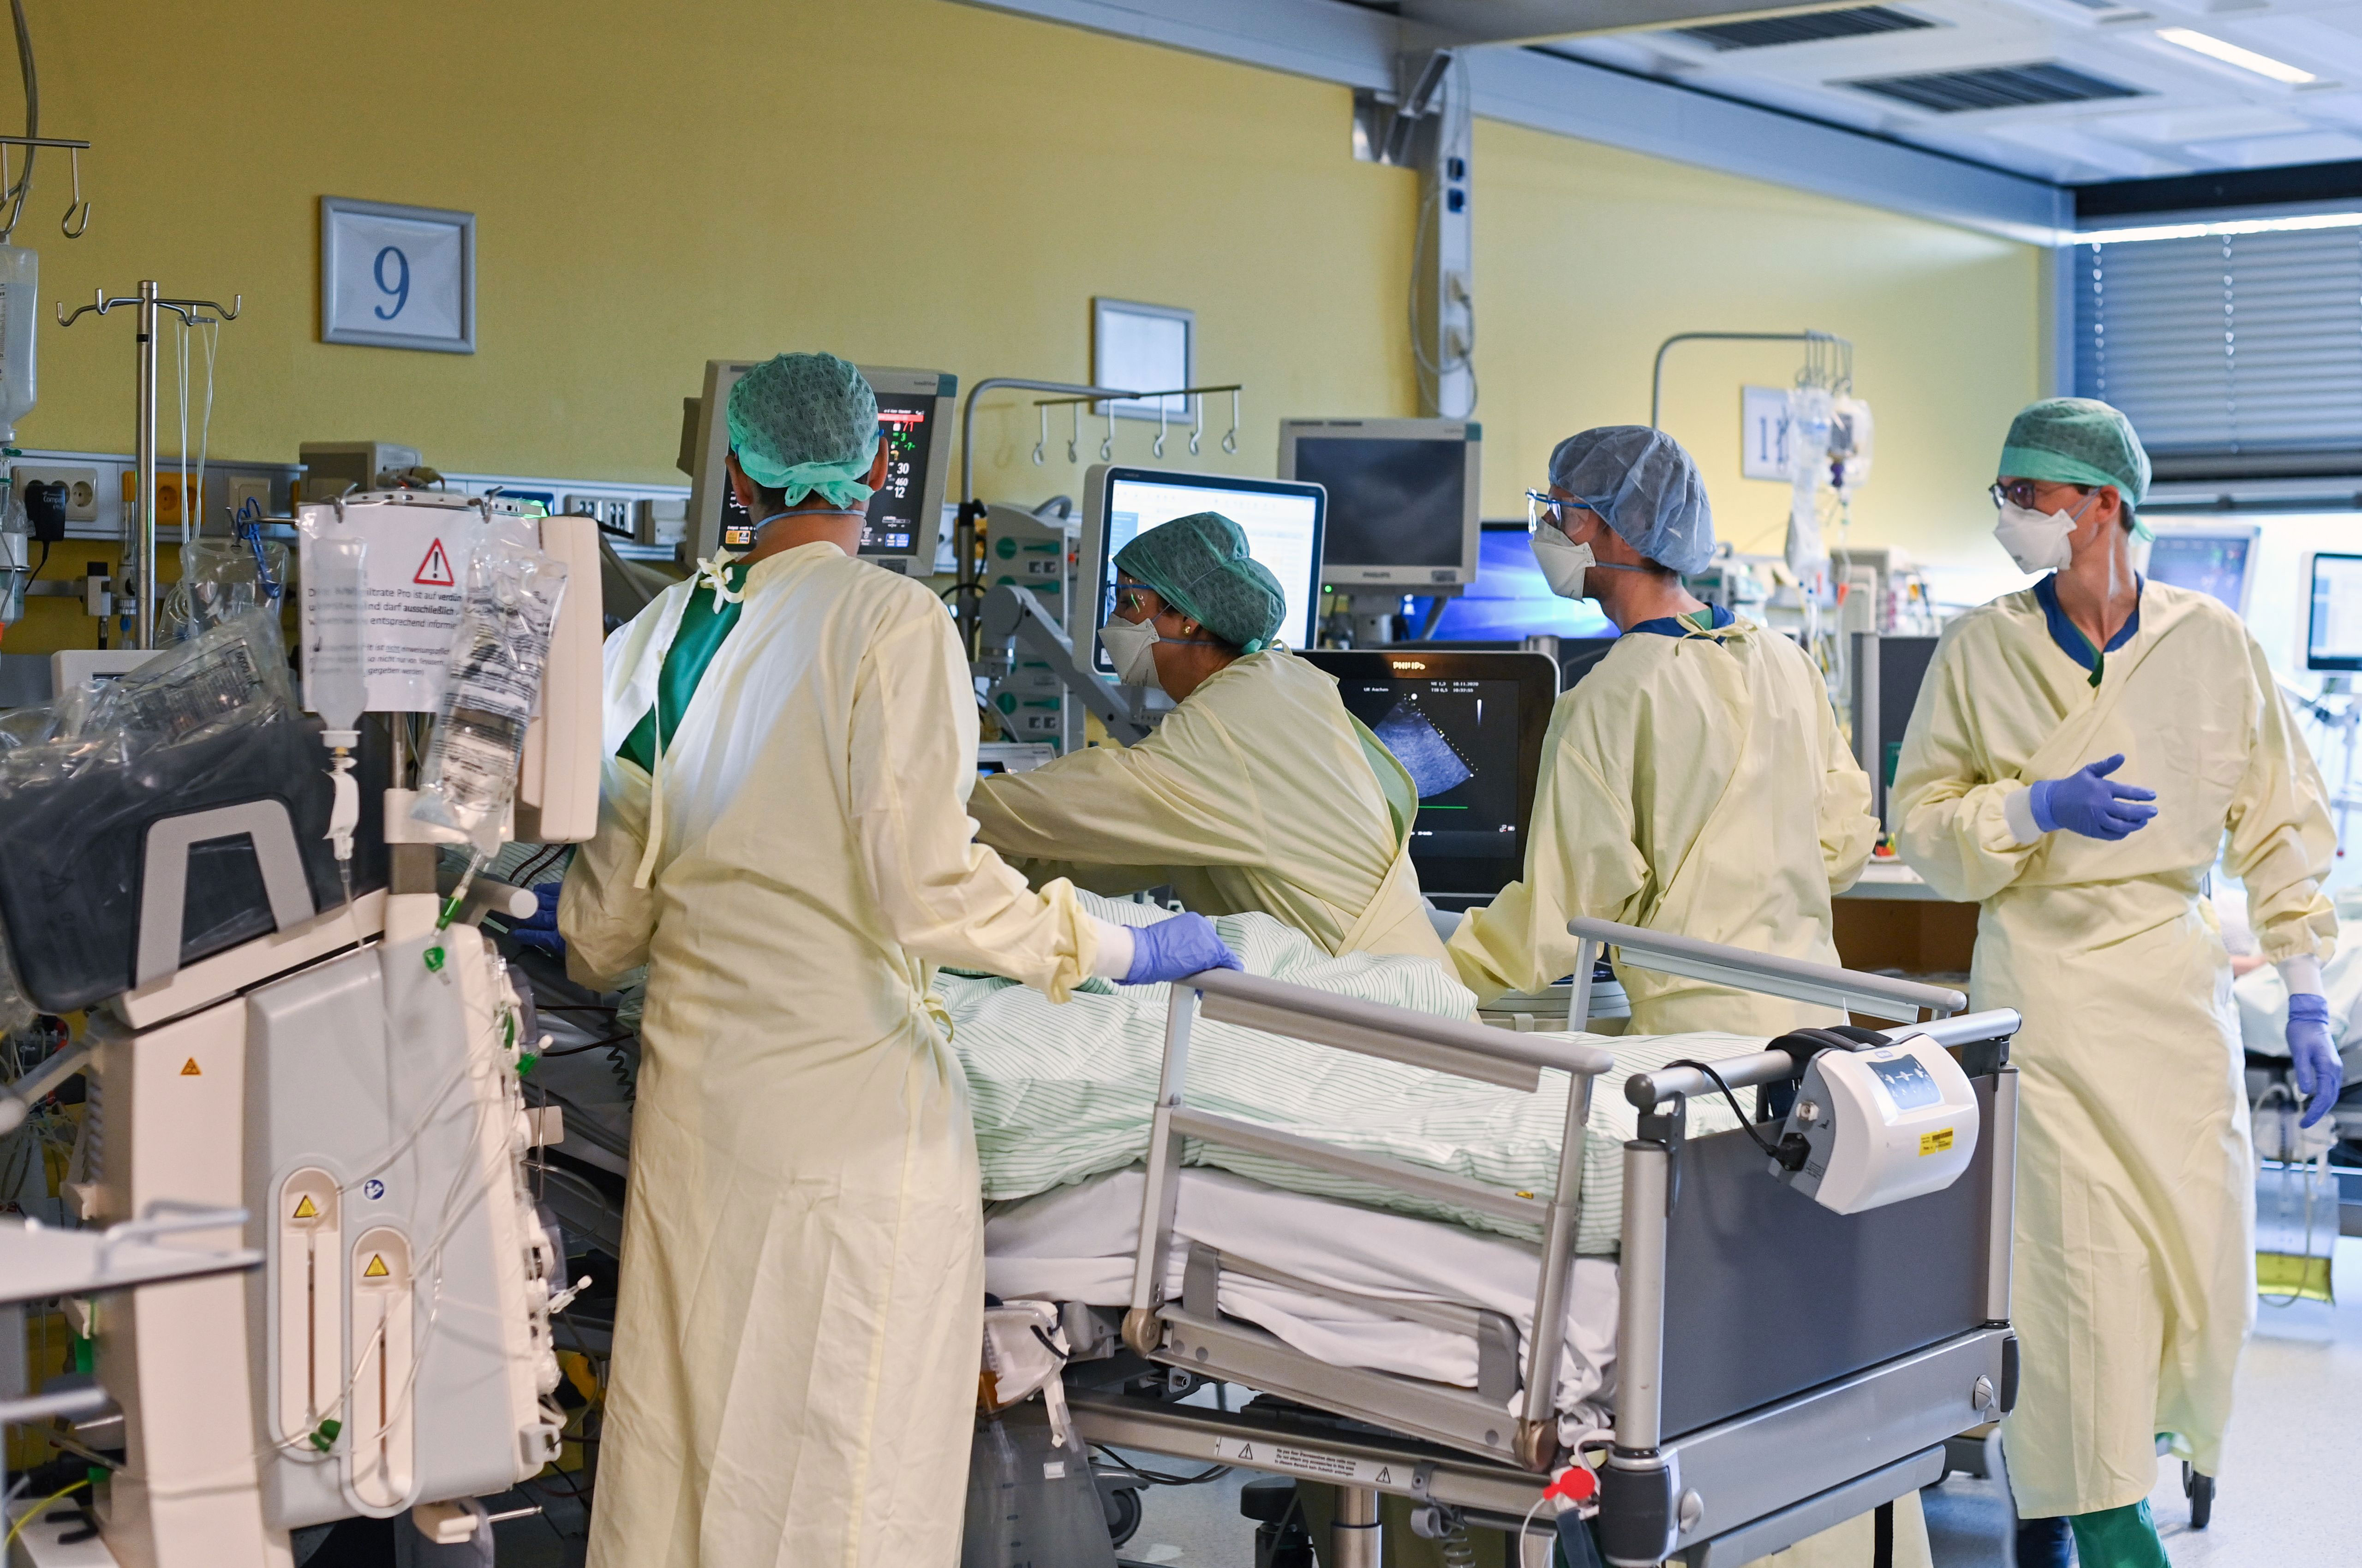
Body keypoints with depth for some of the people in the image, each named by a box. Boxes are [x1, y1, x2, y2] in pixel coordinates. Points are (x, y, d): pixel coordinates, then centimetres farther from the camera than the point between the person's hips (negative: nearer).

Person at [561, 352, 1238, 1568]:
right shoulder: (891, 621, -10)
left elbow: (608, 912, 11)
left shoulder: (667, 629, 6)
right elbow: (924, 891, -17)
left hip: (690, 1089, 6)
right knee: (838, 1468, 2)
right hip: (847, 1093, -6)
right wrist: (1124, 952, -6)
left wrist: (590, 959, 34)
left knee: (681, 1435, 14)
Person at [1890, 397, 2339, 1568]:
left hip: (2177, 975, 2)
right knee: (2080, 1258, -5)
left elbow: (2278, 824, 5)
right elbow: (1922, 813, 3)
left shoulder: (2212, 645, 1)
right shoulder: (1980, 650, -1)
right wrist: (2037, 806, -16)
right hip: (2041, 977, -2)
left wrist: (2304, 996, 1)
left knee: (2204, 1255, 3)